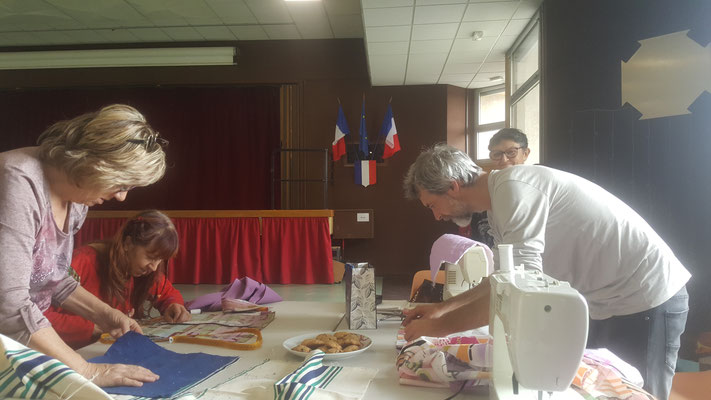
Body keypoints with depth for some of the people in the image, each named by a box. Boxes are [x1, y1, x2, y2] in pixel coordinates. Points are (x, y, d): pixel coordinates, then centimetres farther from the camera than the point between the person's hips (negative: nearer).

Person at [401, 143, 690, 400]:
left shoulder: (514, 188, -25)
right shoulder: (501, 199, 6)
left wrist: (441, 325, -21)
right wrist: (441, 308, 7)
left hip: (646, 299, -9)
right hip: (605, 301, 9)